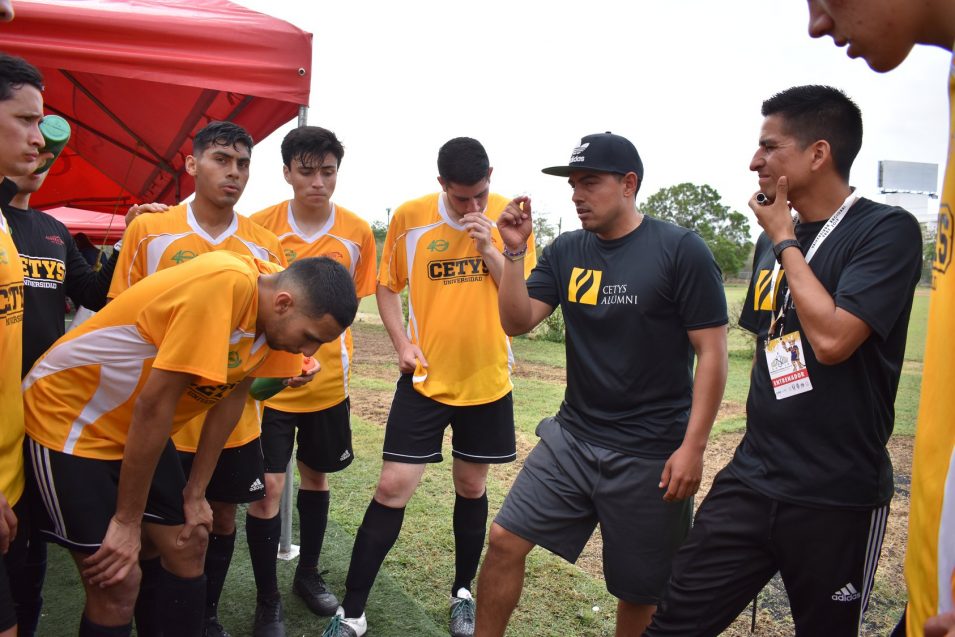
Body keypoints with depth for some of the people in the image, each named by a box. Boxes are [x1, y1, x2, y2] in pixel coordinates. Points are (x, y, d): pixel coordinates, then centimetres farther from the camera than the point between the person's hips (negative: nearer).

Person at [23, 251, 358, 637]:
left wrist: (195, 494, 4)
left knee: (187, 546, 9)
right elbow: (153, 405, -28)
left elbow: (231, 395, 1)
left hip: (137, 428, 7)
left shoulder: (274, 304, -8)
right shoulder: (225, 284, -34)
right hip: (68, 417, -7)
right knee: (117, 583, -5)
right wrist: (127, 520, -17)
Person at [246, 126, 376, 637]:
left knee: (316, 477, 17)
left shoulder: (357, 232, -5)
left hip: (328, 381, 3)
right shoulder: (260, 226, -10)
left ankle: (308, 574, 39)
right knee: (269, 486, -2)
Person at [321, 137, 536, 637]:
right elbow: (387, 284, 6)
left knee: (471, 488, 14)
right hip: (425, 378, -1)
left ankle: (463, 594, 36)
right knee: (392, 487, -2)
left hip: (487, 381, 1)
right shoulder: (410, 217, -6)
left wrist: (490, 250, -19)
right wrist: (402, 344, -6)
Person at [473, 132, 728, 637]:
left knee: (640, 589, 10)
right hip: (572, 438, 4)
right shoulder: (566, 251, 4)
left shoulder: (680, 250, -10)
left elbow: (712, 353, -11)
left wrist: (692, 447, -15)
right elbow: (517, 322, 1)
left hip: (651, 453, -4)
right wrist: (514, 252, -11)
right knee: (505, 539, 1)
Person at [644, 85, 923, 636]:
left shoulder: (887, 231, -11)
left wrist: (786, 242, -12)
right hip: (751, 479, 5)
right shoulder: (774, 240, 8)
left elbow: (831, 339, -24)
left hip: (838, 497, -5)